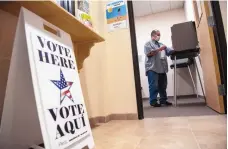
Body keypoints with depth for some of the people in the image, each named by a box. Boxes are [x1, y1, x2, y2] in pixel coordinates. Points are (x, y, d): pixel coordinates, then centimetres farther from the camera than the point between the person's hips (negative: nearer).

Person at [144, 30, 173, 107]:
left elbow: (169, 51, 18)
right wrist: (159, 49, -10)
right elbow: (148, 53, -11)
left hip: (162, 68, 7)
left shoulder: (161, 44, 25)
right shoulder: (148, 44, 5)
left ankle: (163, 100, 17)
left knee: (163, 86, 8)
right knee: (154, 86, -7)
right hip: (152, 68, -7)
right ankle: (153, 101, -1)